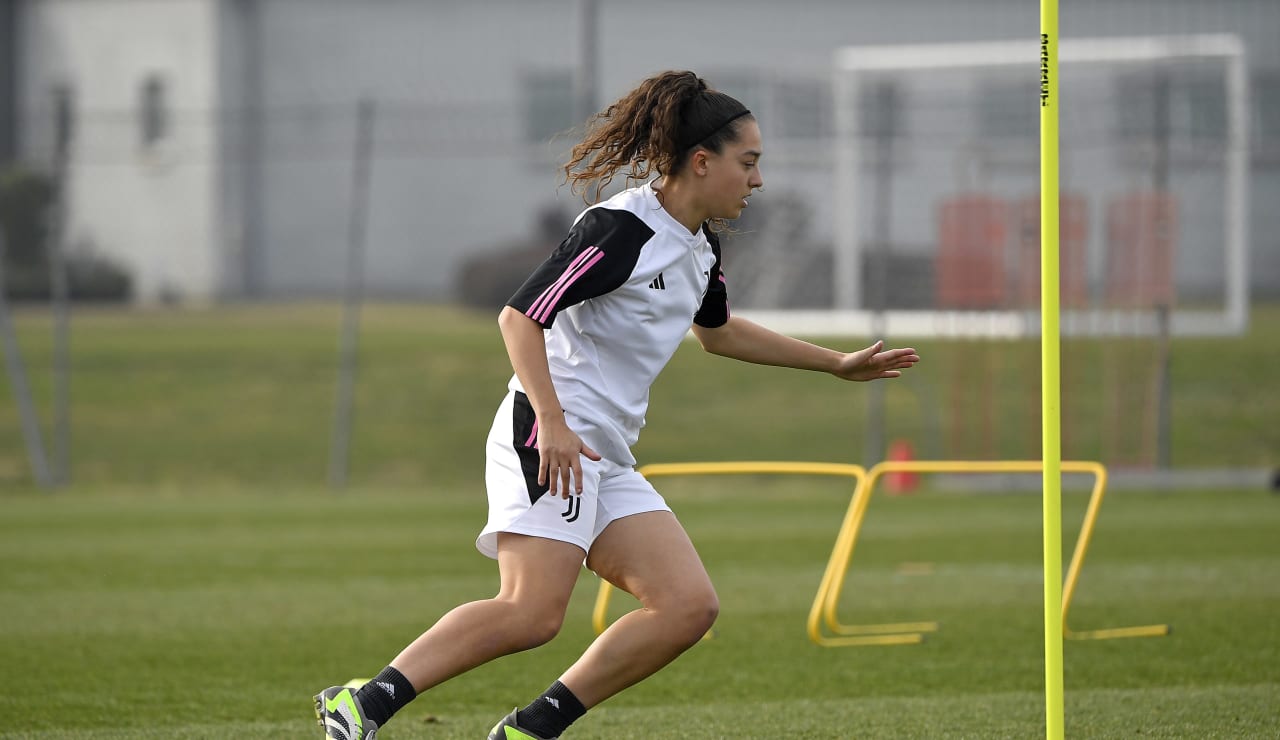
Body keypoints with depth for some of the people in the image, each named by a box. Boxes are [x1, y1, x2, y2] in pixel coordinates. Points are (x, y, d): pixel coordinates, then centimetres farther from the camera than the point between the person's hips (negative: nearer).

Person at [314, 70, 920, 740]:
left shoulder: (700, 245, 17)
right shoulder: (620, 229, -12)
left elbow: (716, 330, 37)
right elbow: (520, 316, -17)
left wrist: (837, 364, 39)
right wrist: (552, 422, -27)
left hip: (608, 459, 10)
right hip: (550, 440, -10)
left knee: (689, 607, -4)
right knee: (533, 613, -24)